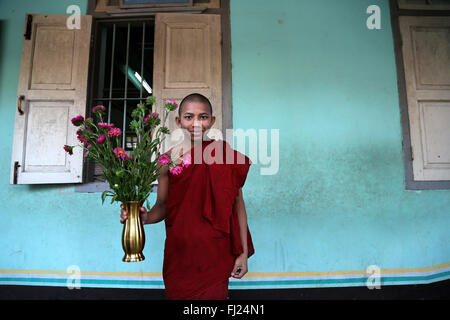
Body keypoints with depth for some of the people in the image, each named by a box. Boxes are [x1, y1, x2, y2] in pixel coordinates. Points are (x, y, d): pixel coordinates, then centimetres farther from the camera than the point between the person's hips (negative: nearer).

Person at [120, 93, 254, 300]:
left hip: (215, 254, -1)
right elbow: (162, 205, 5)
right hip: (179, 250, 2)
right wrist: (145, 217, -17)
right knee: (177, 294, 14)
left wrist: (244, 253, 0)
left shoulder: (225, 155, -5)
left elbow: (238, 203, -1)